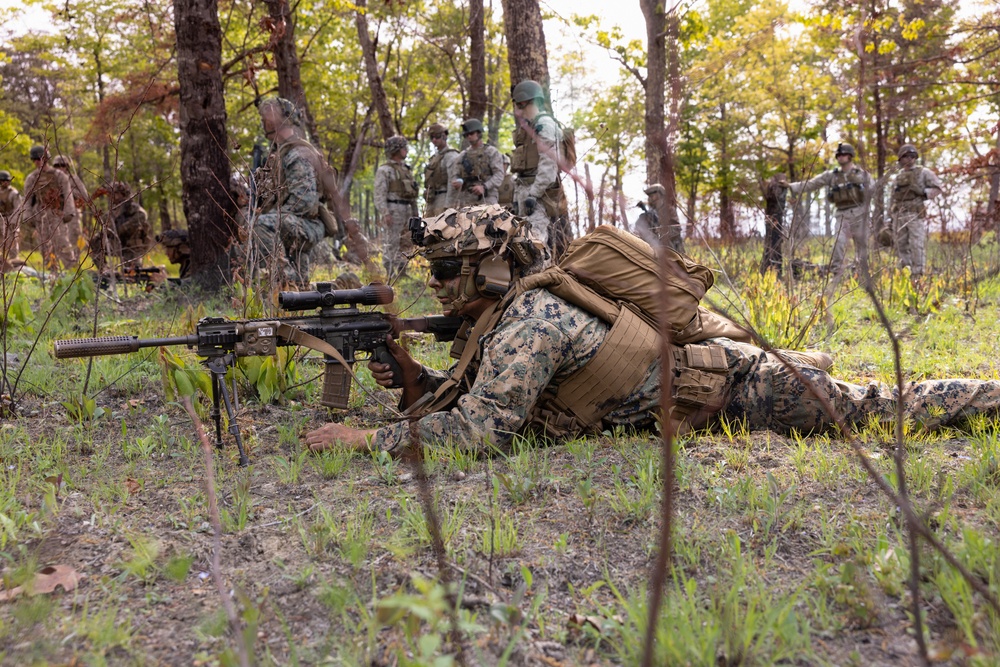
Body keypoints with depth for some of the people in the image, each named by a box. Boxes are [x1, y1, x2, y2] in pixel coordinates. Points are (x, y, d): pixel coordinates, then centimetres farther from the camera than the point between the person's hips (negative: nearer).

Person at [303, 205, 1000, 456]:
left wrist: (368, 437, -28)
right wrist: (413, 379, -7)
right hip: (691, 356, 7)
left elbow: (482, 428, -33)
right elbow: (465, 396, 10)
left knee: (883, 409, 8)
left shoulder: (529, 321, -27)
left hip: (729, 385, -7)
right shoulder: (494, 318, 2)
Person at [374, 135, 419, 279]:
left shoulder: (405, 169, 18)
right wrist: (385, 213, -22)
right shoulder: (384, 170, -7)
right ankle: (389, 275, -4)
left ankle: (402, 273, 14)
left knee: (406, 243, 8)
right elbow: (380, 193, -13)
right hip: (392, 211, -8)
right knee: (390, 245, -7)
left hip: (406, 211, 8)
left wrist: (414, 213, 16)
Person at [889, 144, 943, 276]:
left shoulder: (924, 172, 2)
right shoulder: (899, 176, 16)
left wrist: (923, 193, -19)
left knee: (917, 245, -8)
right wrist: (891, 216, 13)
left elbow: (937, 189, -3)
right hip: (899, 215, 5)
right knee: (901, 245, 5)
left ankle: (917, 274, -5)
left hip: (916, 215, -5)